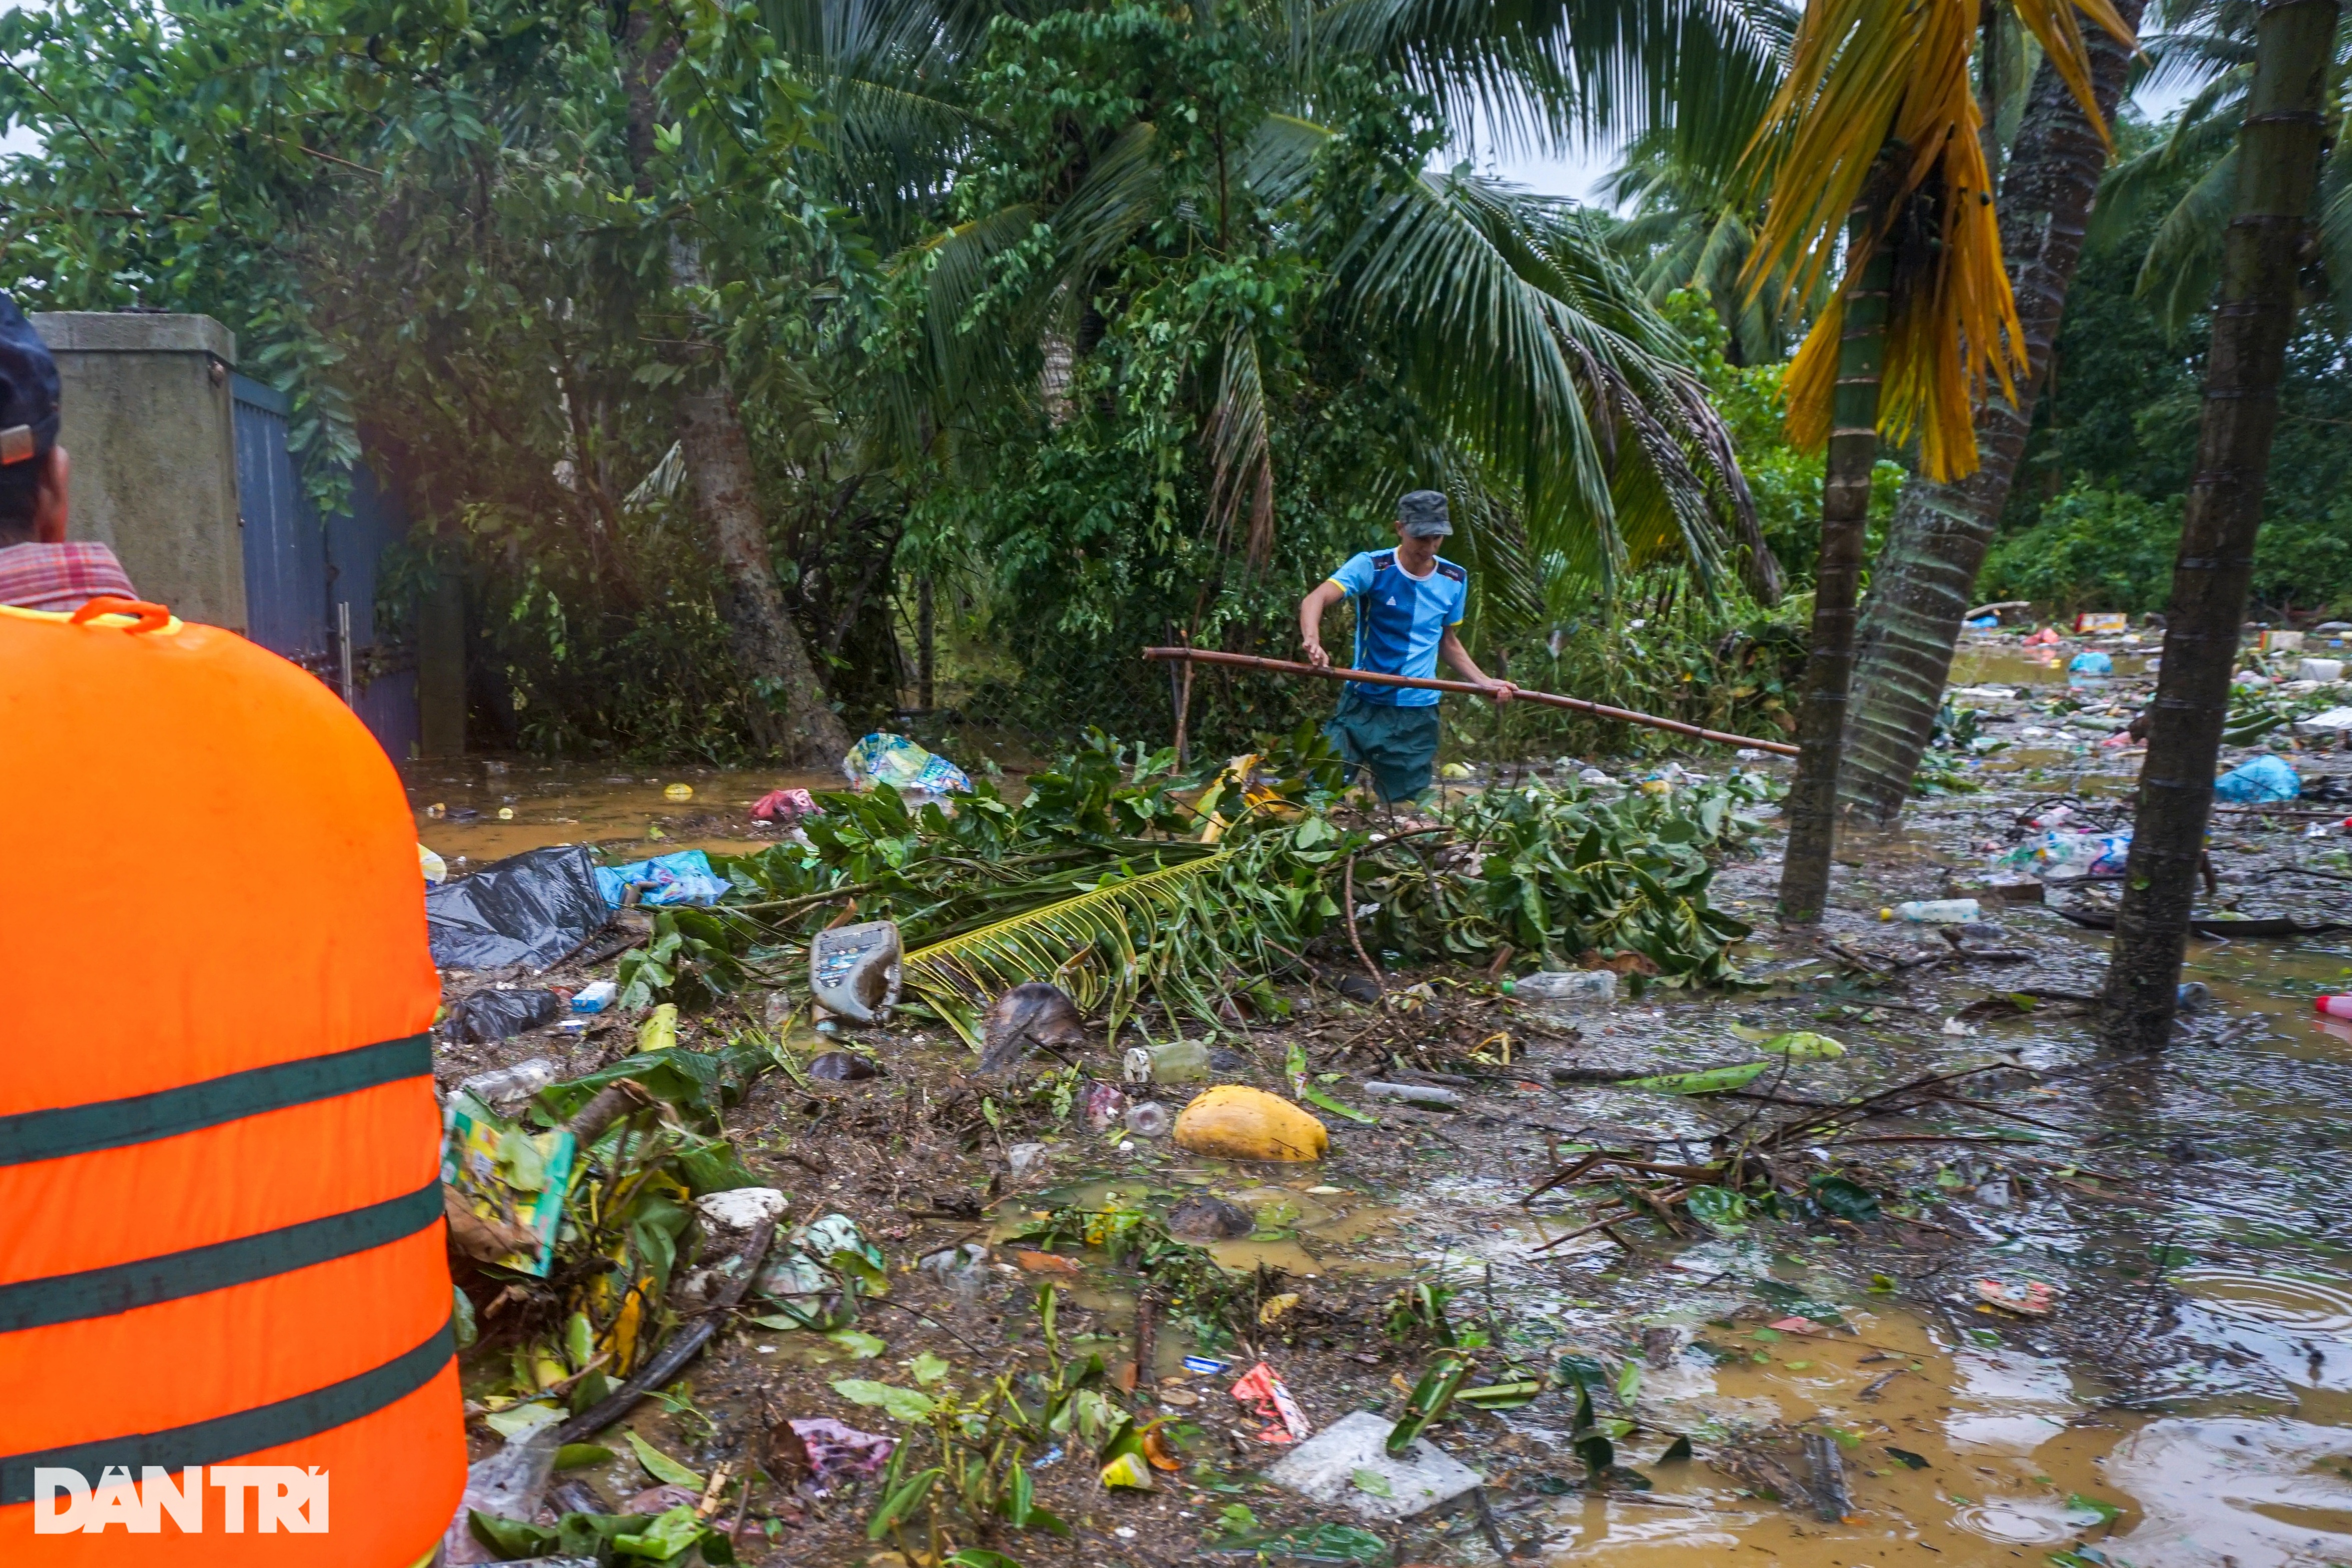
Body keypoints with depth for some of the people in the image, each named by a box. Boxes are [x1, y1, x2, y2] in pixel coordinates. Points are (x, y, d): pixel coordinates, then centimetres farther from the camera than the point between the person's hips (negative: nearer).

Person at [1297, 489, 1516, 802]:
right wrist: (1313, 641, -45)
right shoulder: (1371, 567, -10)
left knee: (1404, 804, 7)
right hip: (1365, 705, -3)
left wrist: (1484, 683, 7)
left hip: (1420, 713, 4)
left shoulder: (1455, 580, 5)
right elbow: (1314, 600, -24)